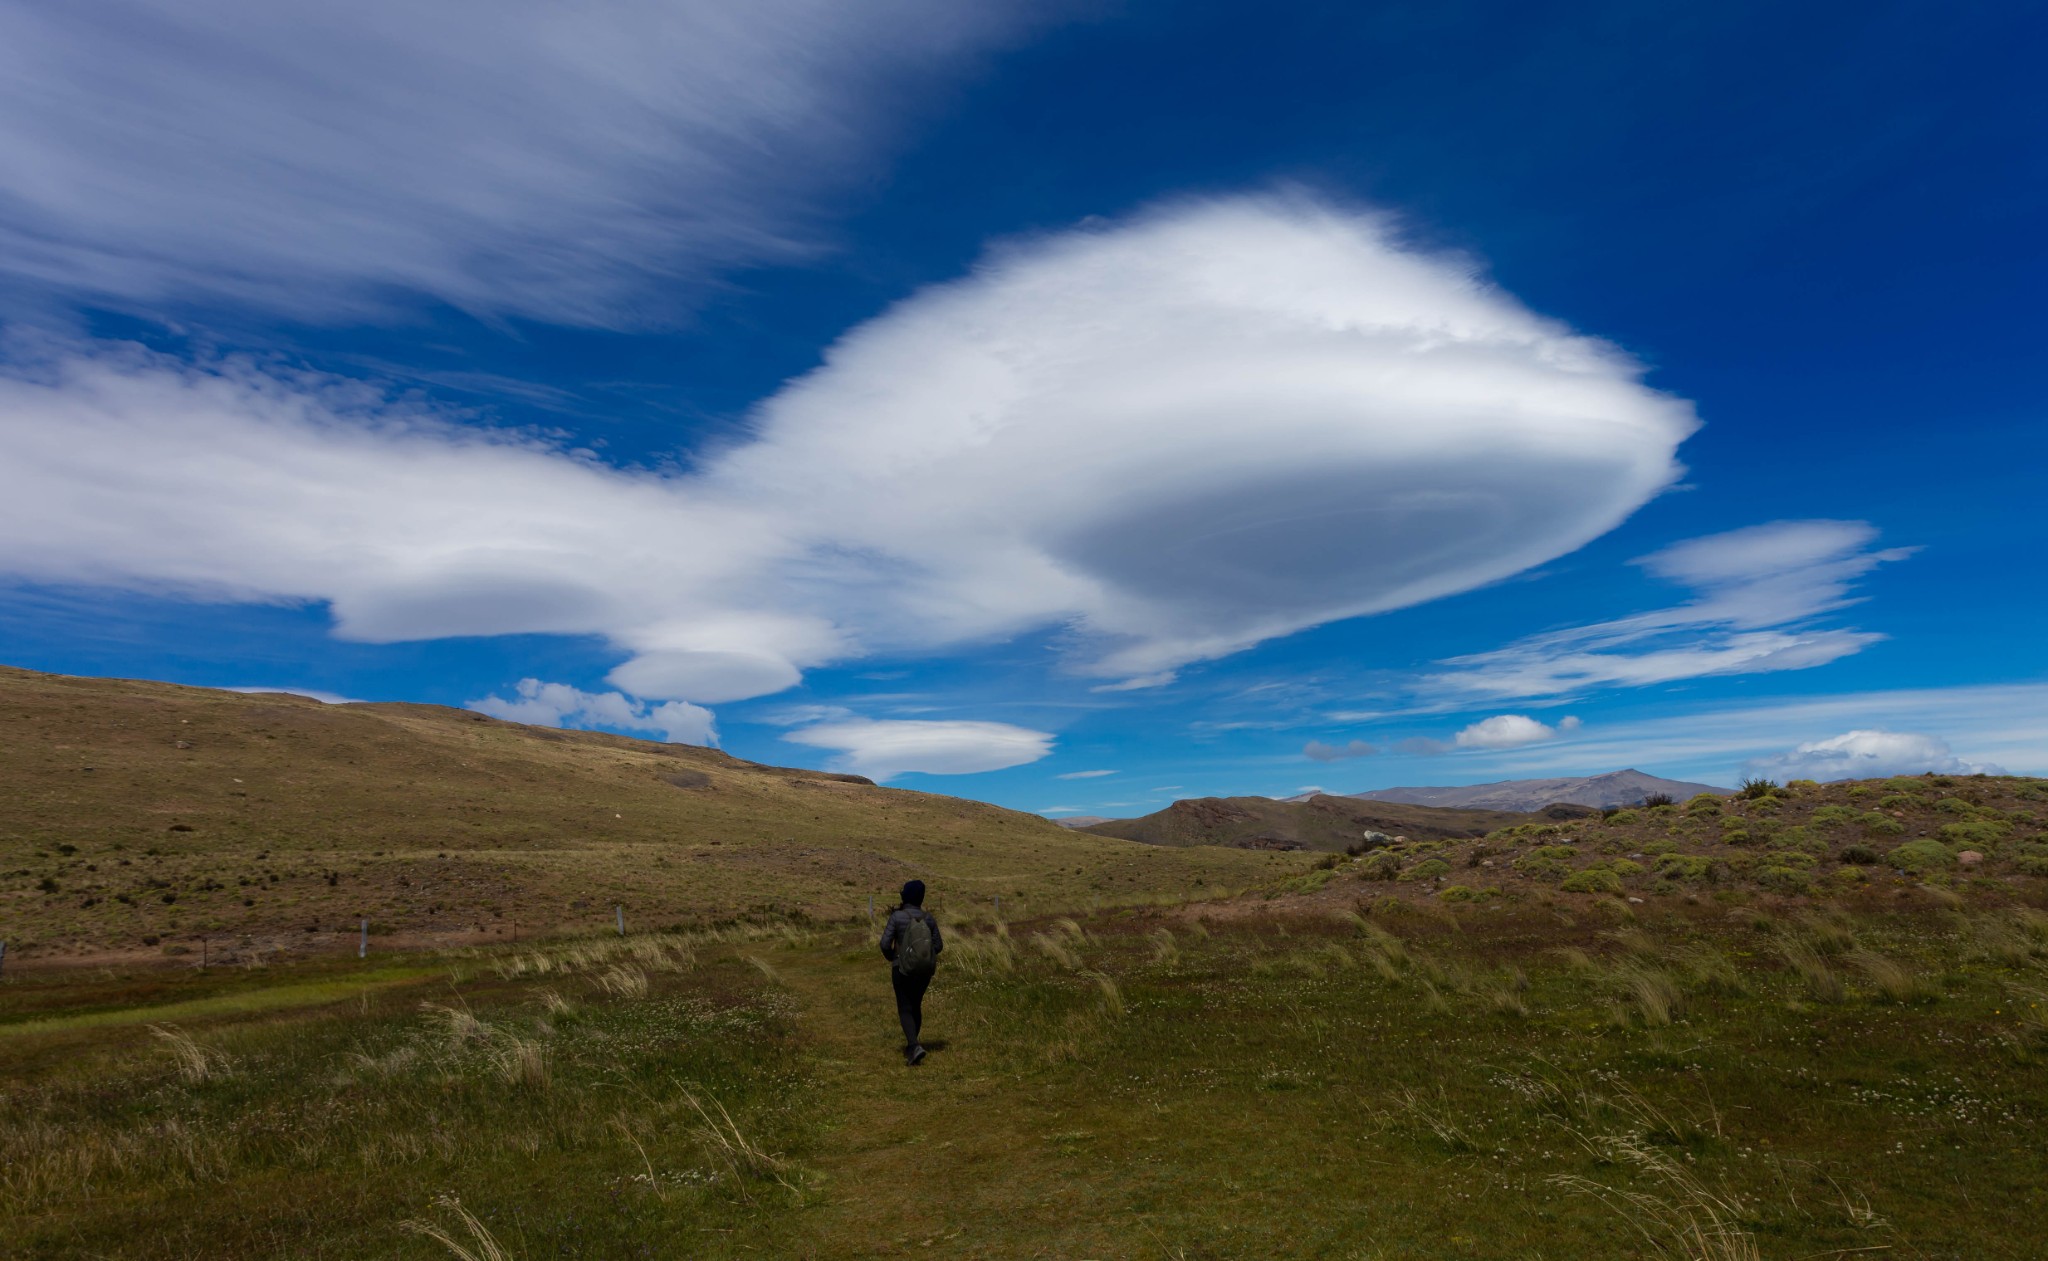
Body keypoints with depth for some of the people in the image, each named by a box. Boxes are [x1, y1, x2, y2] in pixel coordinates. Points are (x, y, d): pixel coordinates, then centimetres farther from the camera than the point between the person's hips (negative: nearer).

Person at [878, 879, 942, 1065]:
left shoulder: (897, 916, -13)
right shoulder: (928, 917, -3)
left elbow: (885, 944, -14)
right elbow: (938, 945, 0)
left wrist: (891, 958, 6)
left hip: (903, 968, -4)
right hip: (924, 969, 4)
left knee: (905, 1009, 3)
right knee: (916, 1006, 20)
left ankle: (914, 1047, -16)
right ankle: (911, 1046, 28)